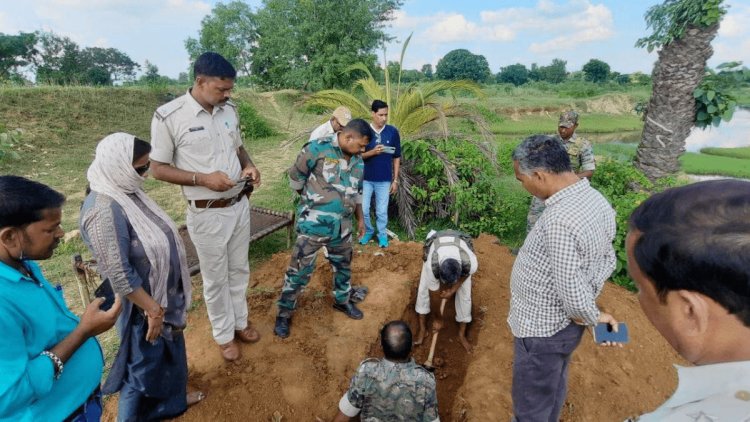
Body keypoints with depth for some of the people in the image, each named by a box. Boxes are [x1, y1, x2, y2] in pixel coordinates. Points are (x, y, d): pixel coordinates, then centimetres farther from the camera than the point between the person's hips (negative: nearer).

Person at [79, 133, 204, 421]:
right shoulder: (104, 210, -30)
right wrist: (153, 310, -19)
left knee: (169, 351, 27)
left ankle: (172, 399, 50)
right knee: (146, 362, 13)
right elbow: (119, 274, -27)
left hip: (163, 294, 9)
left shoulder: (124, 191, -1)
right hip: (143, 303, -9)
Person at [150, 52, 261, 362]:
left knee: (239, 270, 20)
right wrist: (202, 178, -23)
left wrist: (248, 165, -7)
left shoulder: (229, 110, 1)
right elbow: (158, 169, -10)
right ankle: (224, 334, 33)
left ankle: (240, 322, 41)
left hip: (240, 205, 5)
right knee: (216, 278, 12)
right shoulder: (168, 116, -15)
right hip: (207, 213, -5)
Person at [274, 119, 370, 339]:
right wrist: (311, 200, 7)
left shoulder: (358, 161, 7)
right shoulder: (317, 149, -14)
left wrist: (360, 218, 22)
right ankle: (284, 313, 20)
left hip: (342, 226, 6)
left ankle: (342, 301, 45)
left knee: (343, 266, 21)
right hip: (313, 224, -6)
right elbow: (295, 176, -5)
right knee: (300, 269, 2)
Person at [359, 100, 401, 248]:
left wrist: (395, 180, 1)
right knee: (363, 209, 5)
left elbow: (397, 157, 3)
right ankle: (368, 231, 31)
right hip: (366, 179, 0)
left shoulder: (393, 132, -3)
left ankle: (382, 234, 30)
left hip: (384, 180, 0)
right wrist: (373, 152, -22)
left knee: (382, 211, 9)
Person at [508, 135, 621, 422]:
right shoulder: (596, 200, -4)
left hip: (541, 328, -9)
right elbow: (607, 260, 7)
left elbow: (571, 292, -28)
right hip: (565, 322, 9)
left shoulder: (559, 221, -34)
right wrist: (588, 313, 4)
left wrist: (594, 317, -8)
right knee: (553, 387, 30)